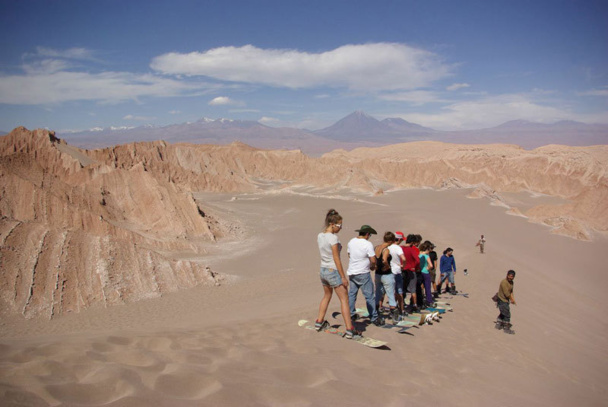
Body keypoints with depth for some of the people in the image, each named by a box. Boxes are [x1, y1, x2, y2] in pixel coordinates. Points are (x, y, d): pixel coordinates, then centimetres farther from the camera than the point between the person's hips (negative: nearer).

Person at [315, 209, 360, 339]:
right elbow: (336, 259, -18)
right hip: (333, 271, -8)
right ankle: (349, 330, -1)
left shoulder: (320, 236, 4)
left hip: (323, 270, 8)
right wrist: (343, 277, -14)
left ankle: (319, 323, 36)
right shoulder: (333, 238, -19)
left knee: (326, 296, 26)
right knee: (344, 300, -1)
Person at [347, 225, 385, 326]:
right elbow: (373, 260, -17)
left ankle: (350, 314, 23)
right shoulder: (368, 244, -16)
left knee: (352, 293, 16)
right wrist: (372, 267, 3)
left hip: (352, 272, 7)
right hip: (363, 273, -7)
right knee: (369, 296, 0)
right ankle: (374, 317, 4)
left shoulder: (351, 241, 4)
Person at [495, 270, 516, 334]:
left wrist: (513, 299, -5)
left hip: (506, 300, 9)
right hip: (502, 301, -9)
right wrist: (512, 300, -12)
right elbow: (507, 293, -24)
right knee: (507, 315, -1)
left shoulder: (511, 282, 5)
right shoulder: (504, 282, -24)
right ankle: (506, 328, 12)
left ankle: (498, 325, 36)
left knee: (503, 313, 21)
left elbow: (511, 291, 9)